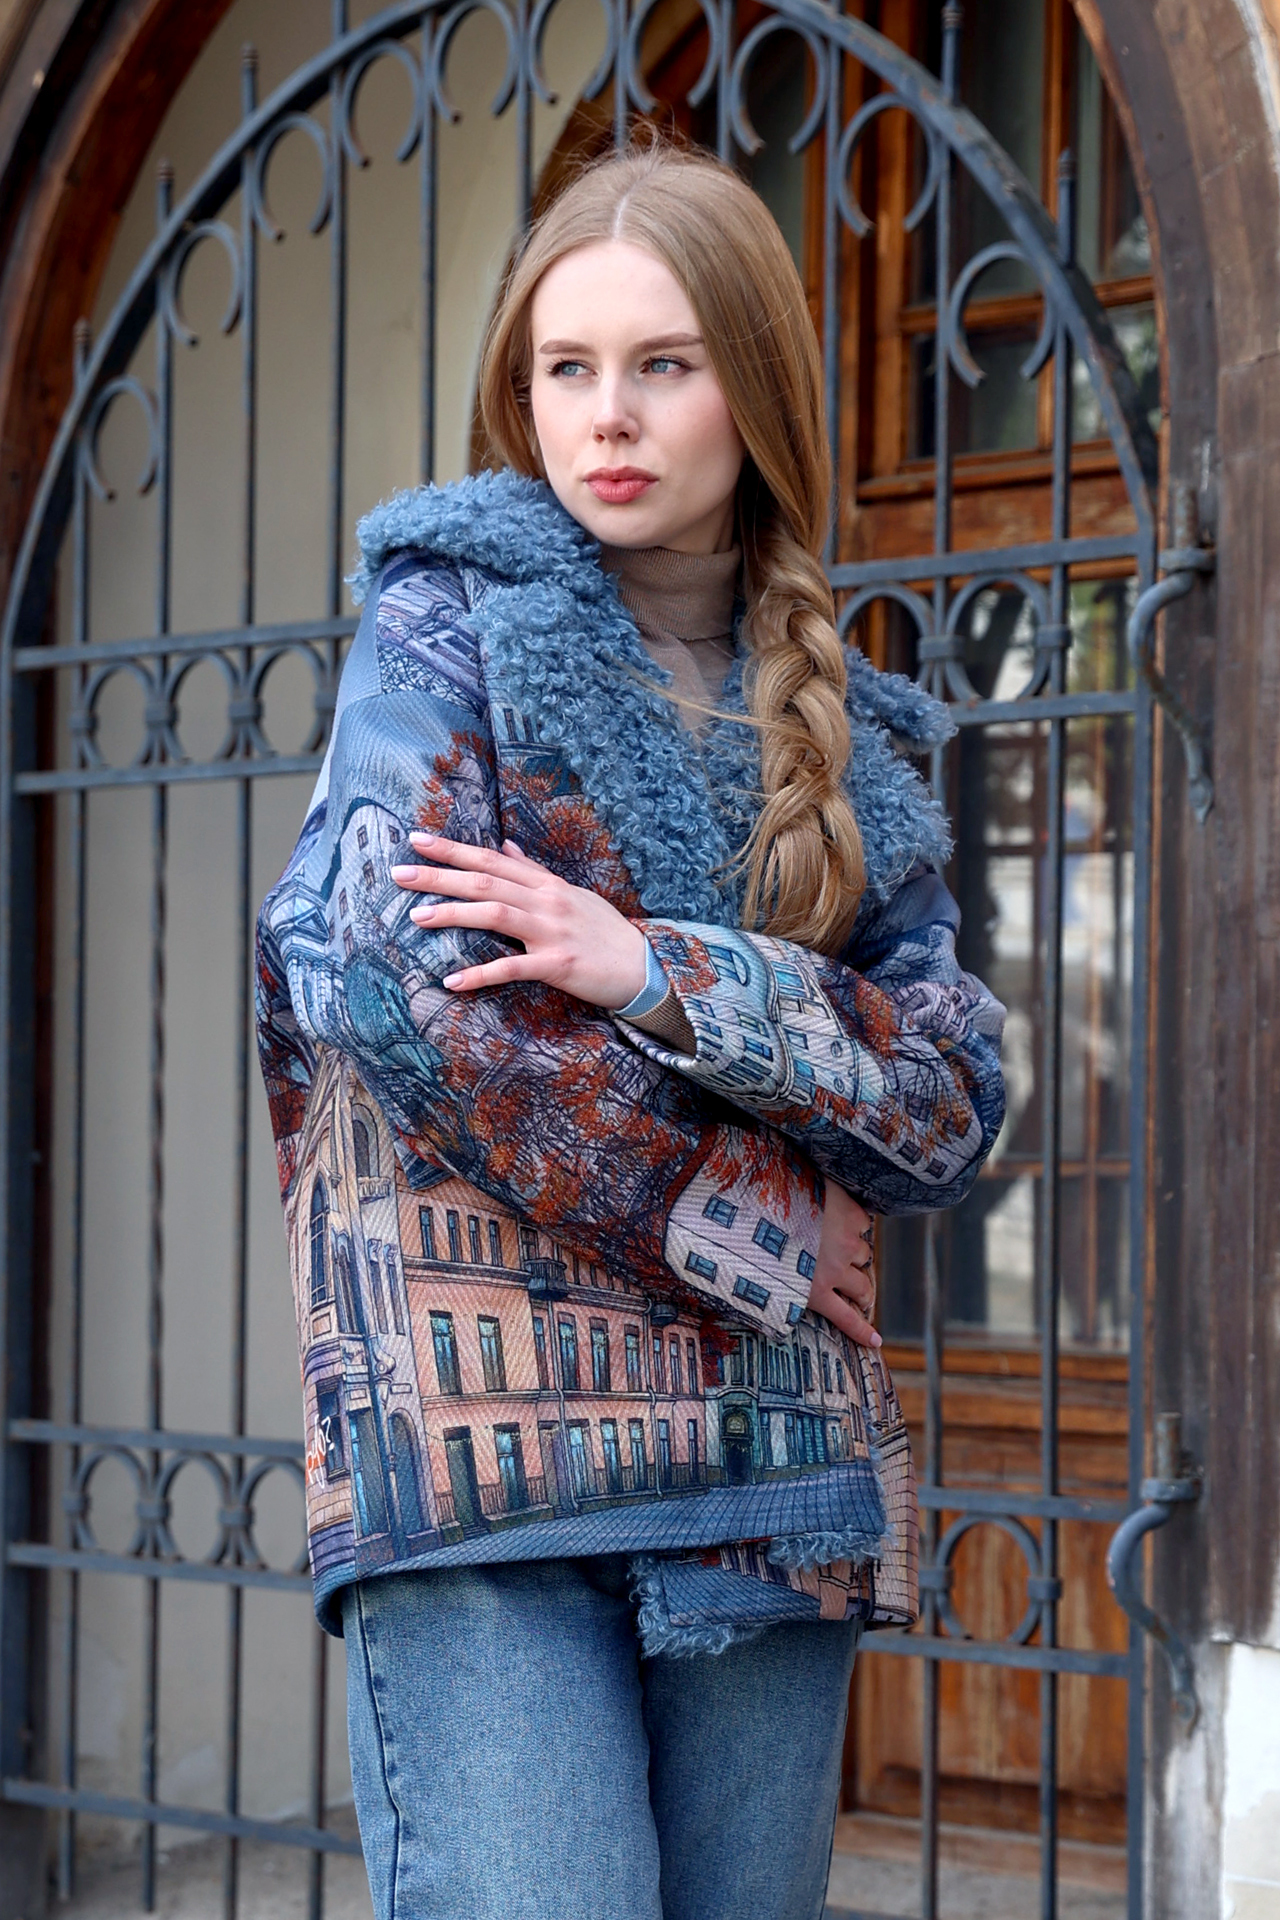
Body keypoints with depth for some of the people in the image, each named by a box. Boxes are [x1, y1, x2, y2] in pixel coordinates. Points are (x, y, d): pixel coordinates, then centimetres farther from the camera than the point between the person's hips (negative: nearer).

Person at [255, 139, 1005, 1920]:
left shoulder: (850, 731, 15)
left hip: (774, 1469, 4)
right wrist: (751, 1229, -6)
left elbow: (953, 1104, 4)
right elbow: (409, 991, -10)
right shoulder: (452, 611, 5)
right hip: (486, 1436, -4)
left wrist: (655, 974, -11)